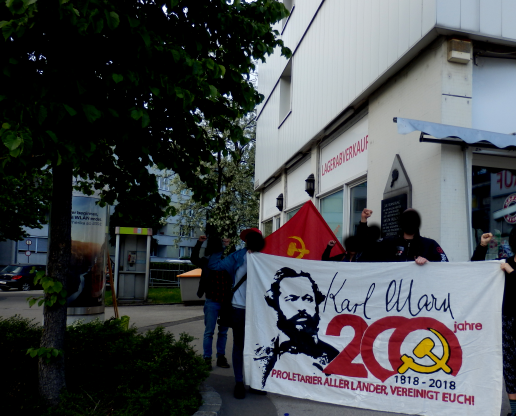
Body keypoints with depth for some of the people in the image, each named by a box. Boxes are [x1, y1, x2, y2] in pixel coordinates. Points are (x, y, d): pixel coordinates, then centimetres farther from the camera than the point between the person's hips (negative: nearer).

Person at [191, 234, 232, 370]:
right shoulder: (207, 261, -4)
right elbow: (194, 258, -16)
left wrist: (229, 247, 3)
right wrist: (199, 243, -26)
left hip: (226, 302, 3)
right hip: (212, 302, -3)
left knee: (223, 332, 12)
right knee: (209, 332, 4)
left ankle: (221, 357, 23)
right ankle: (207, 359, 10)